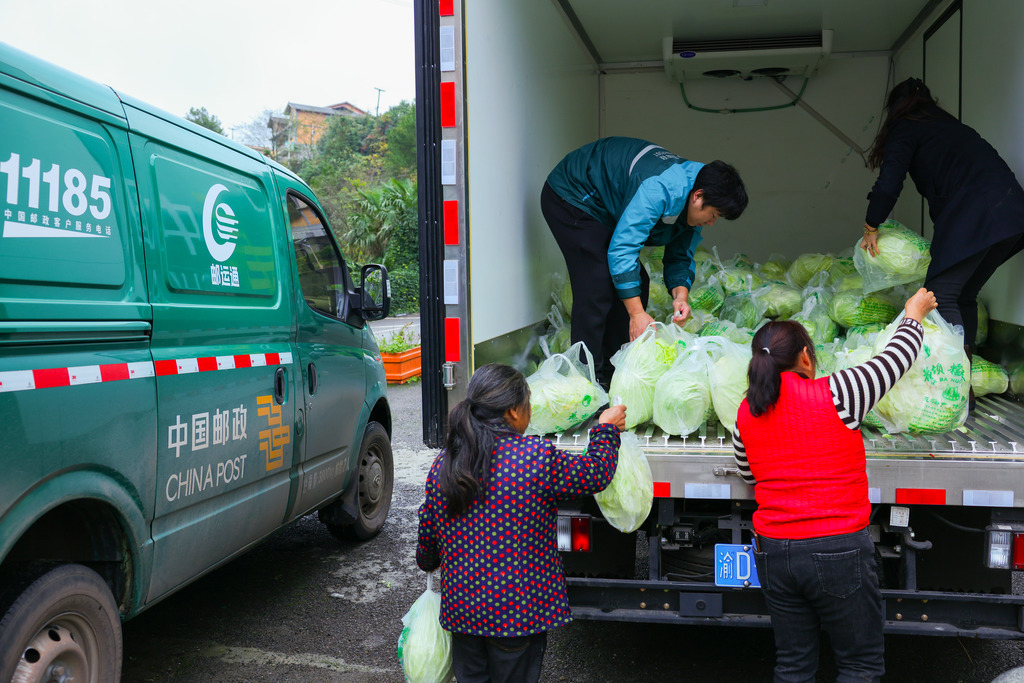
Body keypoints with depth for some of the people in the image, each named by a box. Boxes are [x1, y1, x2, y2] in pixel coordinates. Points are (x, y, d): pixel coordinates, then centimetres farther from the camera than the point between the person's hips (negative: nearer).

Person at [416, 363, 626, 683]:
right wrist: (607, 429, 15)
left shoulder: (442, 466, -3)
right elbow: (596, 473, -4)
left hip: (461, 607, 4)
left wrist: (427, 562, 30)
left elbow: (428, 535, 8)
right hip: (519, 611, -4)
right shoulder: (538, 457, -19)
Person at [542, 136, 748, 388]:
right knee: (598, 286, -19)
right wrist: (637, 313, -38)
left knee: (636, 284, 5)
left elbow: (681, 255, 3)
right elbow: (621, 249, -38)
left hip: (605, 210, 10)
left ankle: (614, 366, 11)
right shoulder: (659, 190, -36)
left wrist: (680, 294, -18)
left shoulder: (692, 205, -6)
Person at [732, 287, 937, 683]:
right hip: (839, 550, -4)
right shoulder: (835, 394, -11)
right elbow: (896, 359, 3)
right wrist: (915, 313, 22)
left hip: (772, 552, 5)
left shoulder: (746, 413, 3)